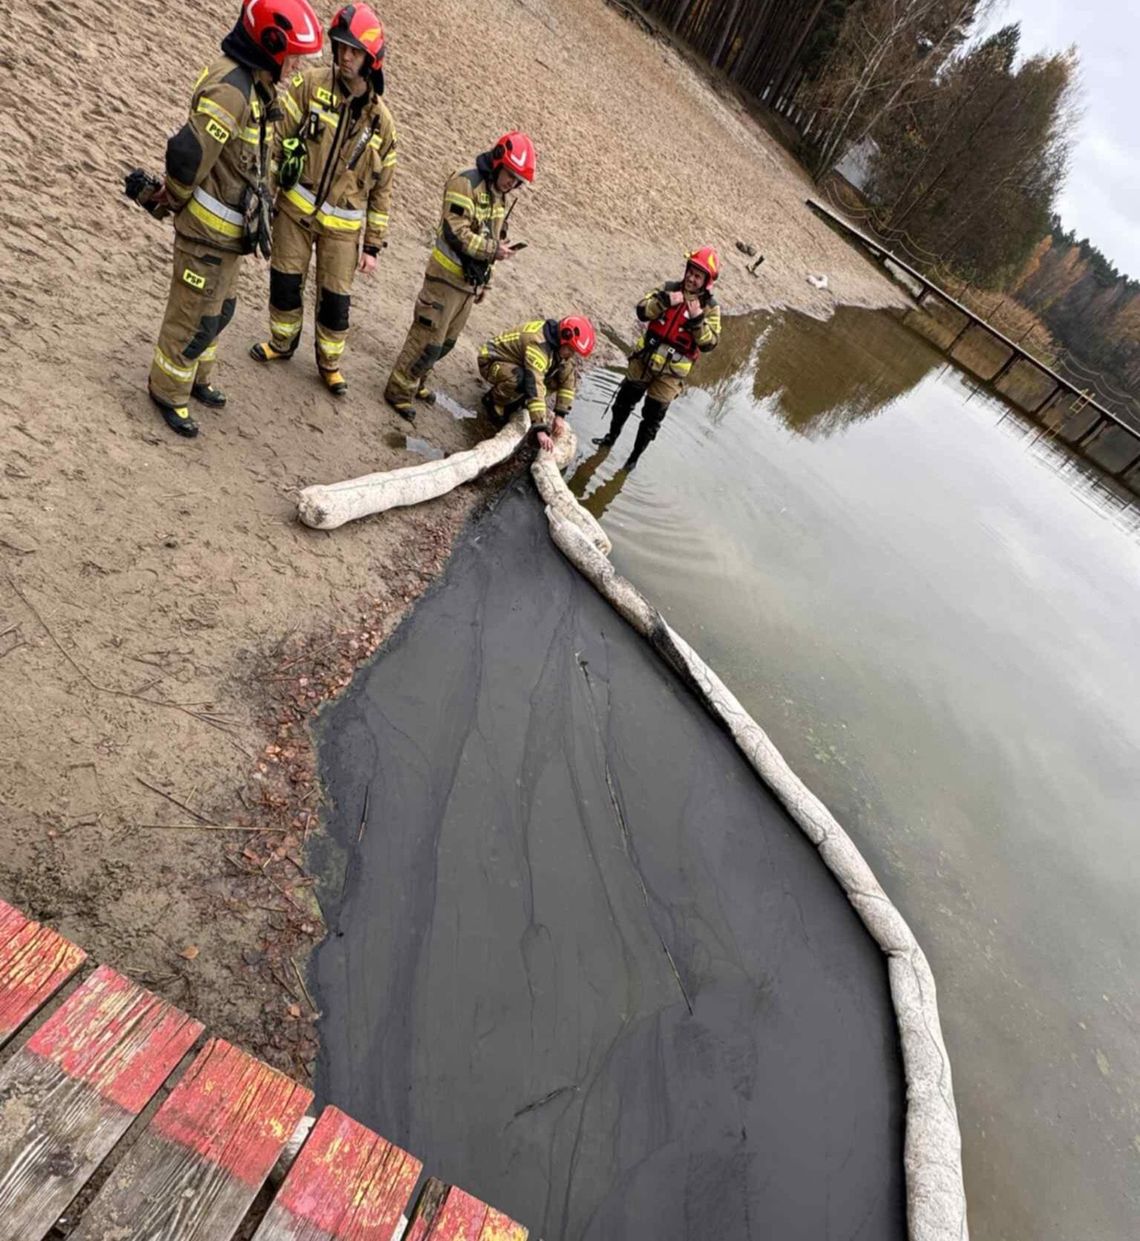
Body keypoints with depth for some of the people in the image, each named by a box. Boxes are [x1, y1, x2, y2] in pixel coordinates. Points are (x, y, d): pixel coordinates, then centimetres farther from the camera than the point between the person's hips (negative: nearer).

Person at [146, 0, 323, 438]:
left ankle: (195, 378, 40)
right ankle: (168, 392, 19)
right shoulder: (231, 88, -21)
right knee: (195, 318, 2)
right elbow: (187, 154, -26)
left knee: (219, 310, 22)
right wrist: (176, 200, -8)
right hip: (208, 229, -9)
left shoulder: (249, 83, 10)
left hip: (226, 230, 9)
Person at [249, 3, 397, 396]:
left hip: (343, 225, 0)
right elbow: (277, 136, -4)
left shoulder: (381, 121, 2)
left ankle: (330, 362, 27)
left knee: (336, 299, 4)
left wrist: (372, 246, 3)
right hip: (295, 209, 0)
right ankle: (282, 343, 33)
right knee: (285, 283, 7)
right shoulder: (310, 85, -4)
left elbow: (381, 190, 6)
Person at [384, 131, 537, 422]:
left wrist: (485, 281, 22)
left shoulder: (499, 196, 13)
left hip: (470, 282, 8)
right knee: (428, 341, -6)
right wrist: (492, 249, -22)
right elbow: (456, 233, -24)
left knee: (447, 342, 16)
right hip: (447, 277, -8)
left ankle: (417, 383, 32)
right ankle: (399, 391, 8)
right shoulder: (465, 184, -15)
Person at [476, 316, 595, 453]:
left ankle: (518, 402, 3)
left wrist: (560, 415, -16)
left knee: (561, 375, -8)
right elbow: (534, 387, -45)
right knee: (520, 380, -39)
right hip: (491, 361, -7)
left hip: (516, 360, 7)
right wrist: (541, 430, -49)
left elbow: (569, 380, -8)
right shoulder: (539, 345, -37)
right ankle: (493, 400, -9)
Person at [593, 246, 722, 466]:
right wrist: (664, 301, -26)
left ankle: (635, 456, 25)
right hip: (643, 360, 4)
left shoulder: (710, 307, -9)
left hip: (670, 372, -3)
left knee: (652, 417, 6)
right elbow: (642, 311, -10)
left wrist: (698, 320, -29)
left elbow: (709, 343, -17)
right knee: (624, 401, 19)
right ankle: (611, 437, 43)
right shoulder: (670, 288, -2)